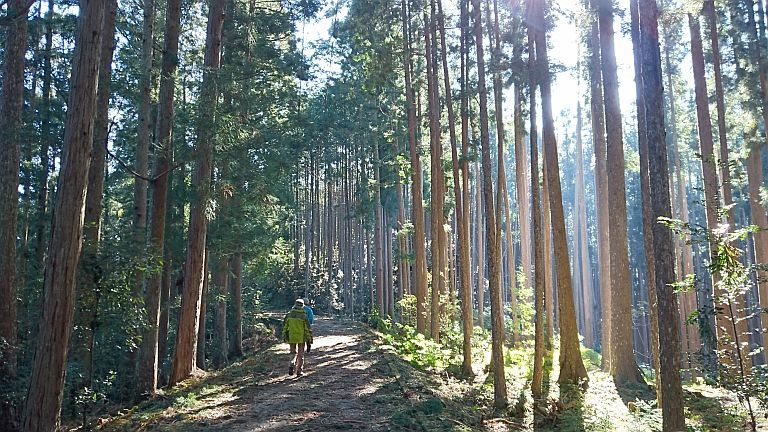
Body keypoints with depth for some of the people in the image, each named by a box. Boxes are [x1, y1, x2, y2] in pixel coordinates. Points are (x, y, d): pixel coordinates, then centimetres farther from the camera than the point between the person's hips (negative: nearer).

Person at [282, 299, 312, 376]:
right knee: (300, 355, 12)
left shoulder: (289, 314, -2)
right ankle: (299, 371, 14)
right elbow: (308, 328, -8)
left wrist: (284, 337, 17)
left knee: (293, 353, 14)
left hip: (291, 338, 2)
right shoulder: (304, 316, -10)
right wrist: (309, 339, 0)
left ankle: (292, 365, -13)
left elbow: (285, 326, 5)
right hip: (301, 338, -2)